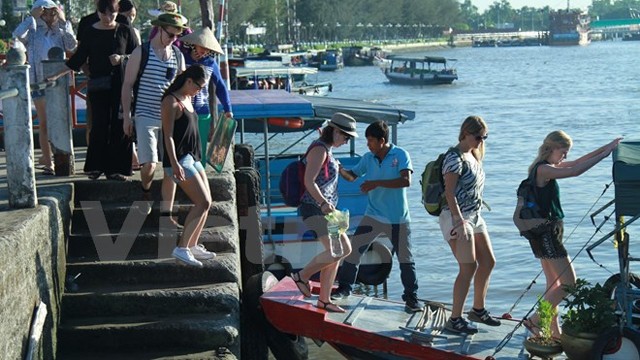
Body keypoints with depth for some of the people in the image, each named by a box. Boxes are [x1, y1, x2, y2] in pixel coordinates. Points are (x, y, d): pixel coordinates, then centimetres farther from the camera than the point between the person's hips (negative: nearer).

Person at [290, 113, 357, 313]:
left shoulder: (327, 150, 19)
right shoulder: (319, 149, -12)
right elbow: (309, 181, -22)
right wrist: (323, 203, -31)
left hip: (324, 209, 10)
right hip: (315, 209, -10)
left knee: (335, 254, 8)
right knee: (342, 249, -18)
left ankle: (324, 300, 13)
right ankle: (303, 275, -4)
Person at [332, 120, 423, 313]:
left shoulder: (400, 155, -10)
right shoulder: (368, 158, 3)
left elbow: (406, 181, -22)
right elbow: (352, 175, 15)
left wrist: (377, 183, -25)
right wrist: (340, 170, -7)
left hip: (398, 219, -3)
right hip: (373, 216, 3)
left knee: (406, 258, 3)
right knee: (354, 249, -3)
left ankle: (411, 297, 16)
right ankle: (344, 287, 12)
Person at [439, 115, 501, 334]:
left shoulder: (473, 156, 14)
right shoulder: (455, 158, -14)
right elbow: (449, 193, -20)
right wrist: (459, 221, -26)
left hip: (474, 217, 10)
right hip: (456, 218, -10)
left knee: (488, 262, 13)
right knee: (469, 267, -12)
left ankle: (478, 310, 27)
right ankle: (454, 320, -8)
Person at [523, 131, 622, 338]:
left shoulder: (547, 167, 12)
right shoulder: (543, 169, -17)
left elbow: (577, 163, 17)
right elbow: (575, 171, -27)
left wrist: (605, 148, 9)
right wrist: (605, 154, -21)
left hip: (546, 233, 11)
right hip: (546, 233, -11)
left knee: (555, 284, 15)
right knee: (569, 283, -7)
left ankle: (554, 332, 20)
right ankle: (535, 320, -3)